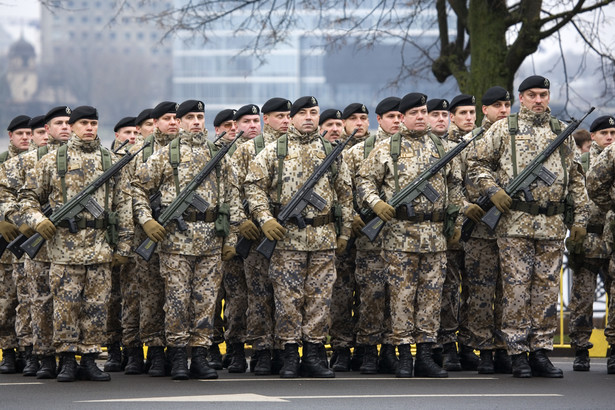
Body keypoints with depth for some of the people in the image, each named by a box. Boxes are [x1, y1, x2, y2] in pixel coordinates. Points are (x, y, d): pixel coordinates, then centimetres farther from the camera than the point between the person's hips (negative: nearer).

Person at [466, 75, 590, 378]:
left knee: (547, 289, 3)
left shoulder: (561, 133, 14)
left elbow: (575, 180, 16)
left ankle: (541, 352, 9)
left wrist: (580, 218, 10)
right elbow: (476, 162, 5)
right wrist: (493, 190, -10)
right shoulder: (503, 130, 5)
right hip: (515, 223, -3)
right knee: (516, 288, -3)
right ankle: (517, 354, 1)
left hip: (553, 225, 3)